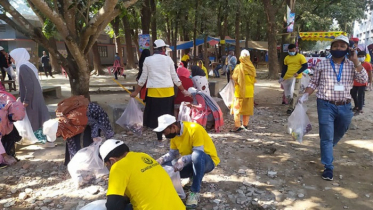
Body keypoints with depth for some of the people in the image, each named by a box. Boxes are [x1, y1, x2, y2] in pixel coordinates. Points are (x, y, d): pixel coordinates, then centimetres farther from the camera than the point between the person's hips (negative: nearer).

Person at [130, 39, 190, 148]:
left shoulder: (148, 59, 4)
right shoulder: (168, 59, 4)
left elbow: (143, 78, 6)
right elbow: (175, 77, 7)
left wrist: (136, 92, 17)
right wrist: (183, 90, 17)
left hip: (154, 91, 0)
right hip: (168, 91, 1)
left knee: (156, 115, 8)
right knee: (168, 114, 12)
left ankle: (160, 140, 12)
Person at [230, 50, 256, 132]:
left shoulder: (239, 67, -13)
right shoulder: (252, 67, 1)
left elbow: (234, 77, -7)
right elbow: (254, 79, 9)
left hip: (240, 90, -5)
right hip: (249, 90, 5)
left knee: (237, 108, 0)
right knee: (247, 108, 14)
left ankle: (237, 126, -7)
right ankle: (245, 124, 24)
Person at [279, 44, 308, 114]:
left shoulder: (301, 57, -3)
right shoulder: (287, 58, 11)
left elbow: (305, 66, -6)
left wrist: (297, 73, -19)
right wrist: (282, 77, 11)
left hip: (296, 78, -5)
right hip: (287, 78, 5)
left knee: (294, 93, -7)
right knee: (287, 92, 8)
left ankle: (291, 108, -4)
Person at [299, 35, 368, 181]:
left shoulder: (352, 65, 3)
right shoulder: (322, 65, -1)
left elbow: (364, 80, -9)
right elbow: (313, 83, 5)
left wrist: (356, 61, -13)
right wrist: (305, 95, -9)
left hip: (344, 107, 3)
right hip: (326, 105, -3)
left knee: (338, 134, 21)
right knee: (327, 136, -2)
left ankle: (326, 150, 50)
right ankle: (328, 167, 5)